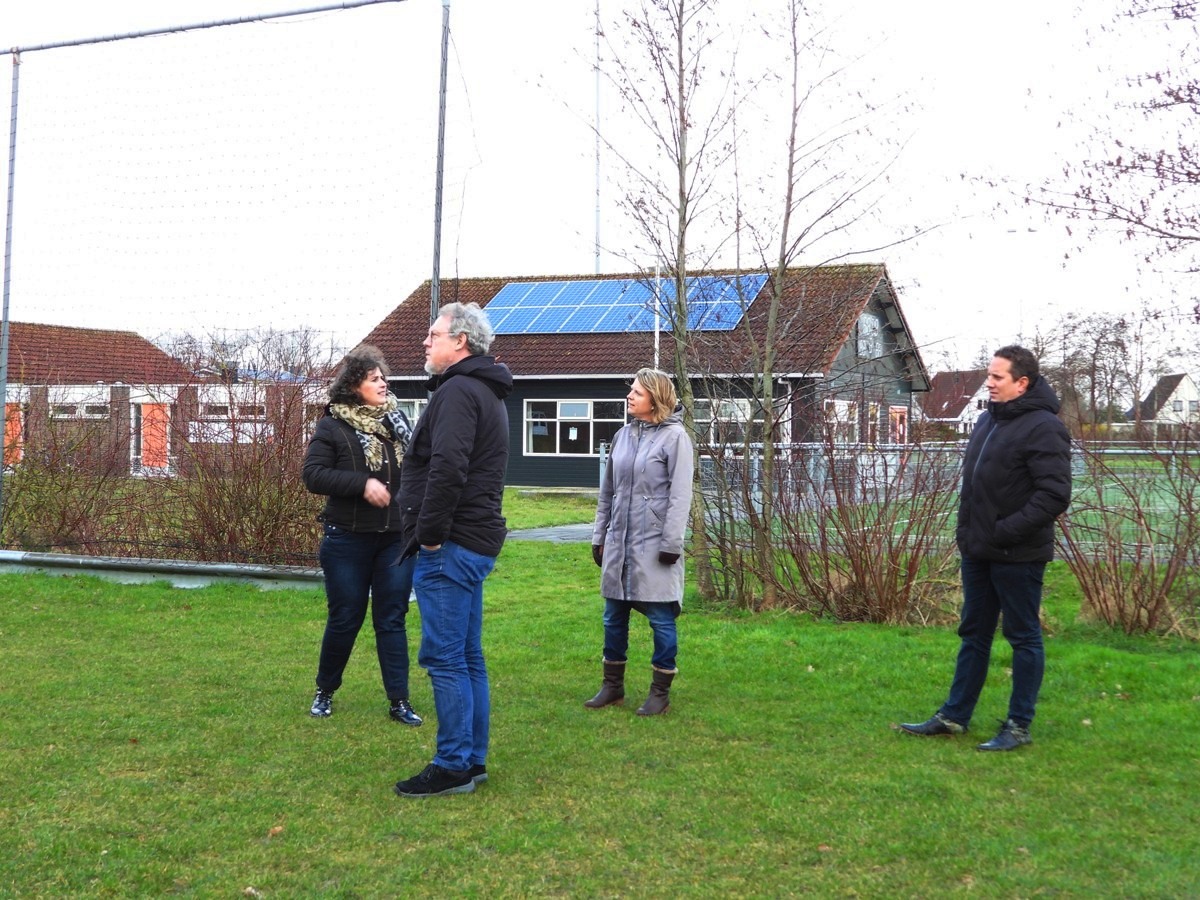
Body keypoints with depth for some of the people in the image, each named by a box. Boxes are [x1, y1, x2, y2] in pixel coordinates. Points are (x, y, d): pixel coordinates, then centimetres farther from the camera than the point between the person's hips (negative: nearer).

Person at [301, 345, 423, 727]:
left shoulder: (397, 419, 6)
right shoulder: (333, 426, -5)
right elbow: (312, 474, -13)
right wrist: (363, 484, -22)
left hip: (396, 538, 3)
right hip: (349, 540, -3)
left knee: (392, 619, 6)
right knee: (345, 619, 7)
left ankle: (399, 700, 10)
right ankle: (324, 692, 27)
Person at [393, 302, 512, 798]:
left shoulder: (459, 391, -13)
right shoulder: (487, 393, 20)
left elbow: (447, 468, -27)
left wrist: (431, 532, -19)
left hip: (449, 547, -11)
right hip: (475, 541, 11)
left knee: (445, 658, -5)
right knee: (468, 658, 14)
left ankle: (453, 766, 1)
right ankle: (473, 760, 22)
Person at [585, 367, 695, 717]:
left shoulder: (674, 436, -8)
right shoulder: (623, 435, 11)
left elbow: (681, 495, -12)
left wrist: (671, 543, -16)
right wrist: (599, 535, 16)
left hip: (653, 544, -6)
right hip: (619, 543, 6)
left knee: (661, 619, 2)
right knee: (614, 617, 12)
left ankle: (660, 691, 13)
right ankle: (612, 685, 25)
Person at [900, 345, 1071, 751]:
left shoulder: (1043, 428, -16)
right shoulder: (988, 420, 12)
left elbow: (1055, 495, -22)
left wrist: (1007, 531, -23)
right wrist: (968, 530, 12)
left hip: (1018, 556, -9)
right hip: (978, 551, 9)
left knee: (1024, 637, 5)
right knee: (973, 634, 15)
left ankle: (1018, 726, 14)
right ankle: (954, 716, 25)